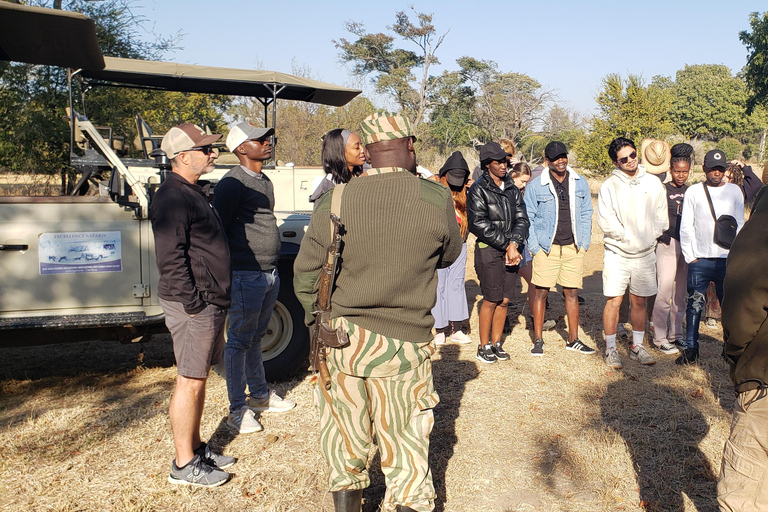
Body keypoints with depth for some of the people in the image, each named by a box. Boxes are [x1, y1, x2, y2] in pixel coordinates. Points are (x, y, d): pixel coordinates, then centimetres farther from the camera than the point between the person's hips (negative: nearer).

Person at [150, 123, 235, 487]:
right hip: (193, 306, -10)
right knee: (190, 382, -1)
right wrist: (193, 305, -21)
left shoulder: (194, 192, 16)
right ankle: (184, 466, 11)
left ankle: (196, 448, 31)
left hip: (211, 303, 10)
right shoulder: (172, 198, -16)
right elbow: (170, 259, -22)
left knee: (199, 378, 17)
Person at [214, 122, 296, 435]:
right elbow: (219, 230, -14)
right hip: (245, 276, -8)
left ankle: (260, 395, 31)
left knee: (256, 338, 19)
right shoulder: (232, 183, -13)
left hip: (268, 274, 8)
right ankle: (237, 409, 11)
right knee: (239, 342, 1)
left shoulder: (265, 182, 16)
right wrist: (227, 273, -15)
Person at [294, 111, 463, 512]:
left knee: (345, 445, 20)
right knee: (406, 451, 13)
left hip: (340, 339, 2)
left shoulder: (334, 202, -8)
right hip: (404, 343, -1)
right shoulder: (436, 200, -9)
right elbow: (449, 256, 8)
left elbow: (305, 276, -1)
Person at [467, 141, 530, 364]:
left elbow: (522, 218, 8)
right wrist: (505, 244, -11)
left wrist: (514, 244, -9)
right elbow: (478, 224, -12)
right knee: (491, 300, -3)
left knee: (505, 300, 7)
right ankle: (483, 347, 10)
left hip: (511, 251, 5)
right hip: (489, 251, -5)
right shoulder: (479, 189, -5)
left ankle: (496, 343, 20)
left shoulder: (512, 189, 13)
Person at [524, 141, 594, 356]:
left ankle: (573, 340, 18)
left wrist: (584, 243, 3)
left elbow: (586, 215, 11)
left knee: (572, 293, 8)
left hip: (574, 248, 3)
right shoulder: (536, 186, -3)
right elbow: (528, 218, 0)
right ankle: (538, 340, 11)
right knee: (541, 292, 1)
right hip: (547, 248, -2)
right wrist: (534, 247, -7)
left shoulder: (580, 183, 6)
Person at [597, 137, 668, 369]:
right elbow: (605, 221, -10)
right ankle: (611, 348, 10)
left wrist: (648, 238, -4)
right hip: (617, 253, -3)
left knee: (640, 302, 11)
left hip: (645, 254, 3)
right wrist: (628, 237, -10)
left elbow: (661, 218, 8)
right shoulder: (609, 186, -3)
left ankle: (637, 346, 23)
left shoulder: (653, 183, 6)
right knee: (613, 302, -2)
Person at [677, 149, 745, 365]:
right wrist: (689, 256, -3)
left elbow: (740, 225, 9)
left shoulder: (735, 191, 8)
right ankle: (691, 349, 11)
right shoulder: (693, 192, 5)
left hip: (727, 260, 1)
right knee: (695, 305, 2)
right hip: (699, 259, -1)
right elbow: (685, 226, 4)